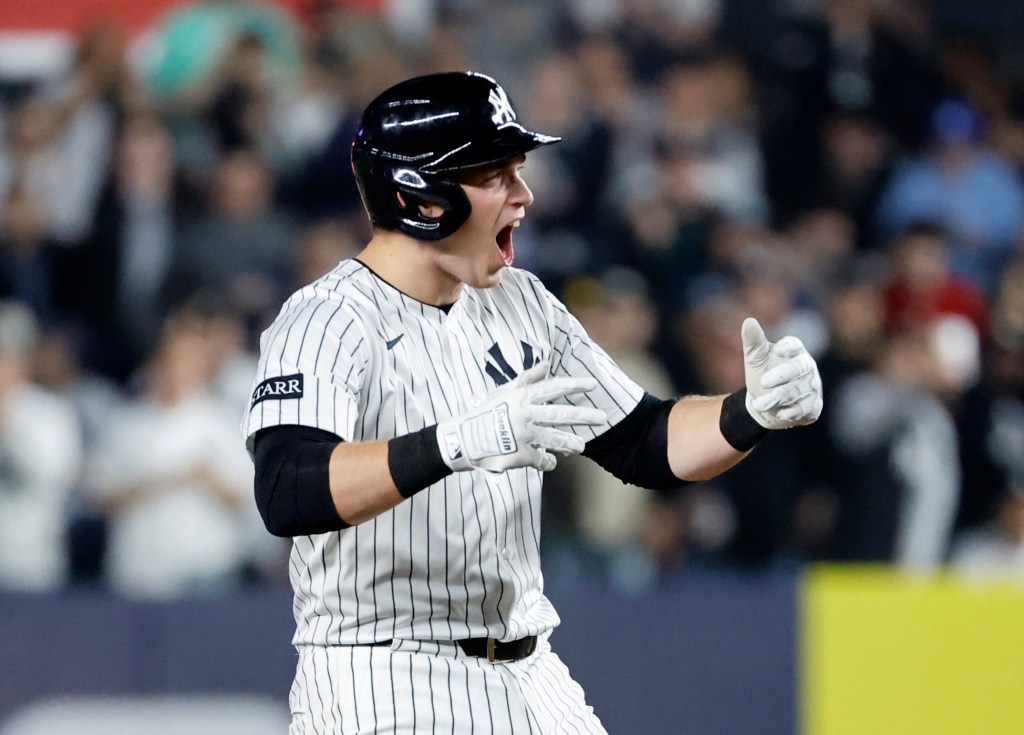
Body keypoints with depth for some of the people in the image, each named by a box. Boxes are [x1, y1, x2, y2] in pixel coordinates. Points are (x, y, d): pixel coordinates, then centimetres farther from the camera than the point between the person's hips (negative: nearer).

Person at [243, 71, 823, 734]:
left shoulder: (522, 305, 9)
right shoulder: (325, 323, -14)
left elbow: (644, 445, 13)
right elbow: (287, 494, -31)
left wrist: (756, 412, -6)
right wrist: (455, 444, -44)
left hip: (530, 678, 7)